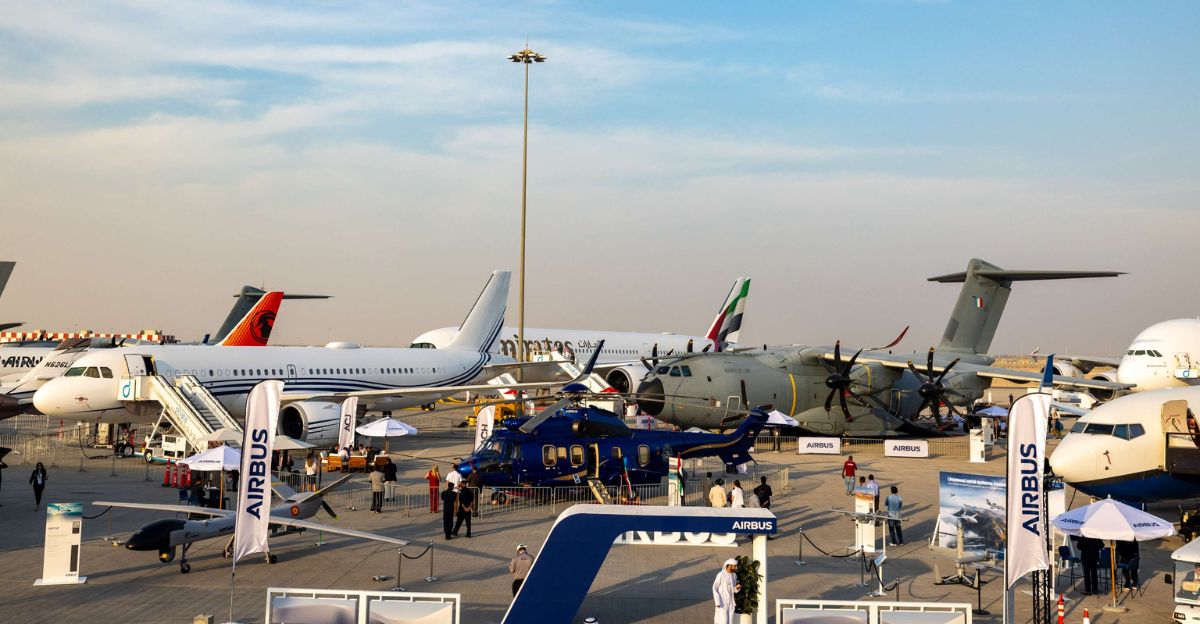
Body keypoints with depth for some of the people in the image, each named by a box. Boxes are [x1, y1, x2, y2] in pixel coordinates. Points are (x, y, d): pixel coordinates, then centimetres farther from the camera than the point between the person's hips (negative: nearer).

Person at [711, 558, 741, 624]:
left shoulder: (734, 575, 4)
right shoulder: (721, 575, -16)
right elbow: (714, 588, -11)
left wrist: (737, 587, -11)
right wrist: (717, 602, -17)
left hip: (731, 602, 6)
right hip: (722, 602, -6)